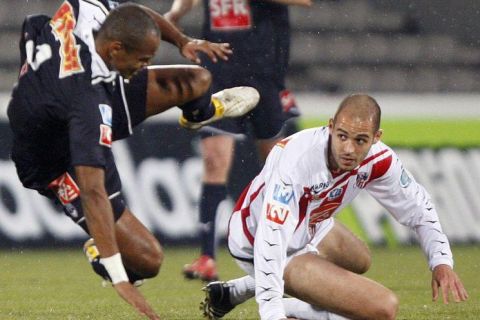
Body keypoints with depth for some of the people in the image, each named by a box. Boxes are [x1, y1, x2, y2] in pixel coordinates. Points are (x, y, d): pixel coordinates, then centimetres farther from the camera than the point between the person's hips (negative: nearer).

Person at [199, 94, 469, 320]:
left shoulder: (379, 161, -15)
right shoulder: (298, 159, -37)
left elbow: (419, 207, 3)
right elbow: (270, 239, -41)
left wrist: (442, 261, -10)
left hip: (310, 229, 8)